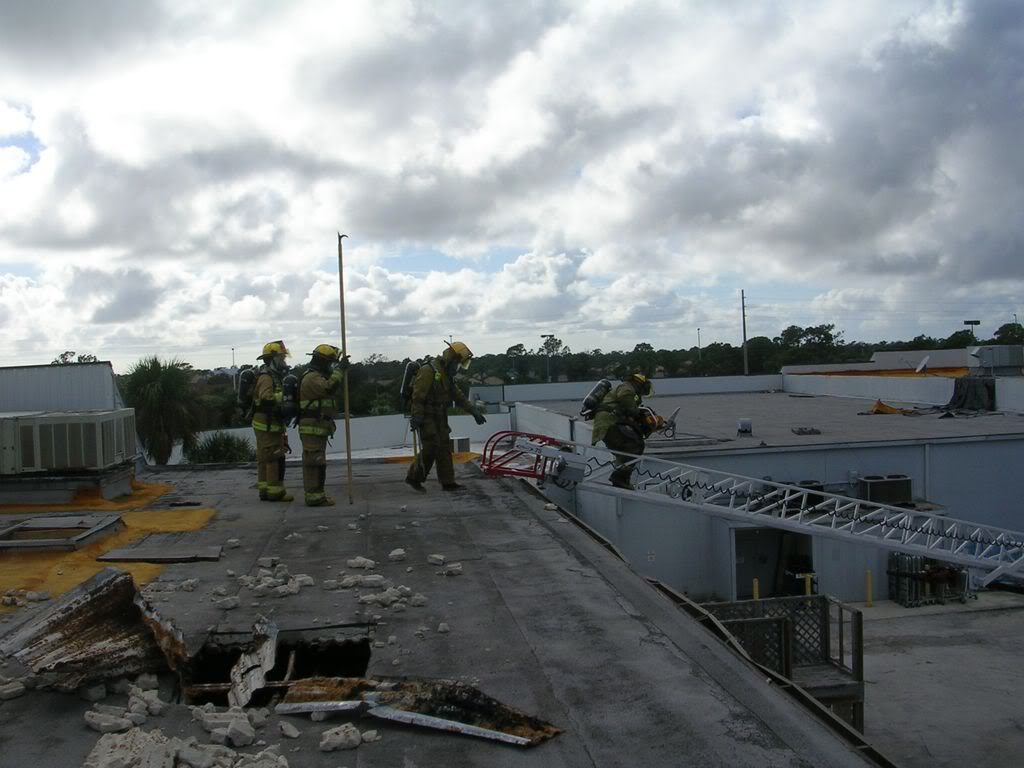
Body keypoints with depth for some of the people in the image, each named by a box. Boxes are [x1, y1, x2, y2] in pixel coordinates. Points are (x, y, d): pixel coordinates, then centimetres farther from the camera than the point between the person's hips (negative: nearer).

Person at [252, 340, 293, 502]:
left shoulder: (273, 375, 17)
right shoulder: (266, 376, -16)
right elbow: (267, 398, -28)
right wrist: (285, 394, -27)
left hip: (271, 423, 10)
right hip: (267, 424, -10)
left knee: (265, 458, 13)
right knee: (274, 458, -8)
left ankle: (265, 489, 19)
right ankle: (275, 491, -4)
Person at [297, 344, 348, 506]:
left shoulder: (318, 377, 21)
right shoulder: (312, 377, -15)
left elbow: (334, 390, 18)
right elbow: (329, 387, -30)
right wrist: (340, 370, -25)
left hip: (318, 427, 11)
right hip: (312, 427, -11)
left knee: (314, 462, 14)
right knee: (315, 461, -11)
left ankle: (315, 494, 20)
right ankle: (314, 496, -11)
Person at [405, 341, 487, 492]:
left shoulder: (447, 375, 14)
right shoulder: (429, 370, -17)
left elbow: (458, 396, 20)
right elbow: (418, 396, -21)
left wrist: (474, 411, 15)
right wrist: (416, 418, -24)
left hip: (439, 417, 9)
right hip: (426, 417, -9)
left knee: (444, 448, 7)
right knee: (431, 447, -12)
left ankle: (448, 482, 10)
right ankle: (414, 478, 2)